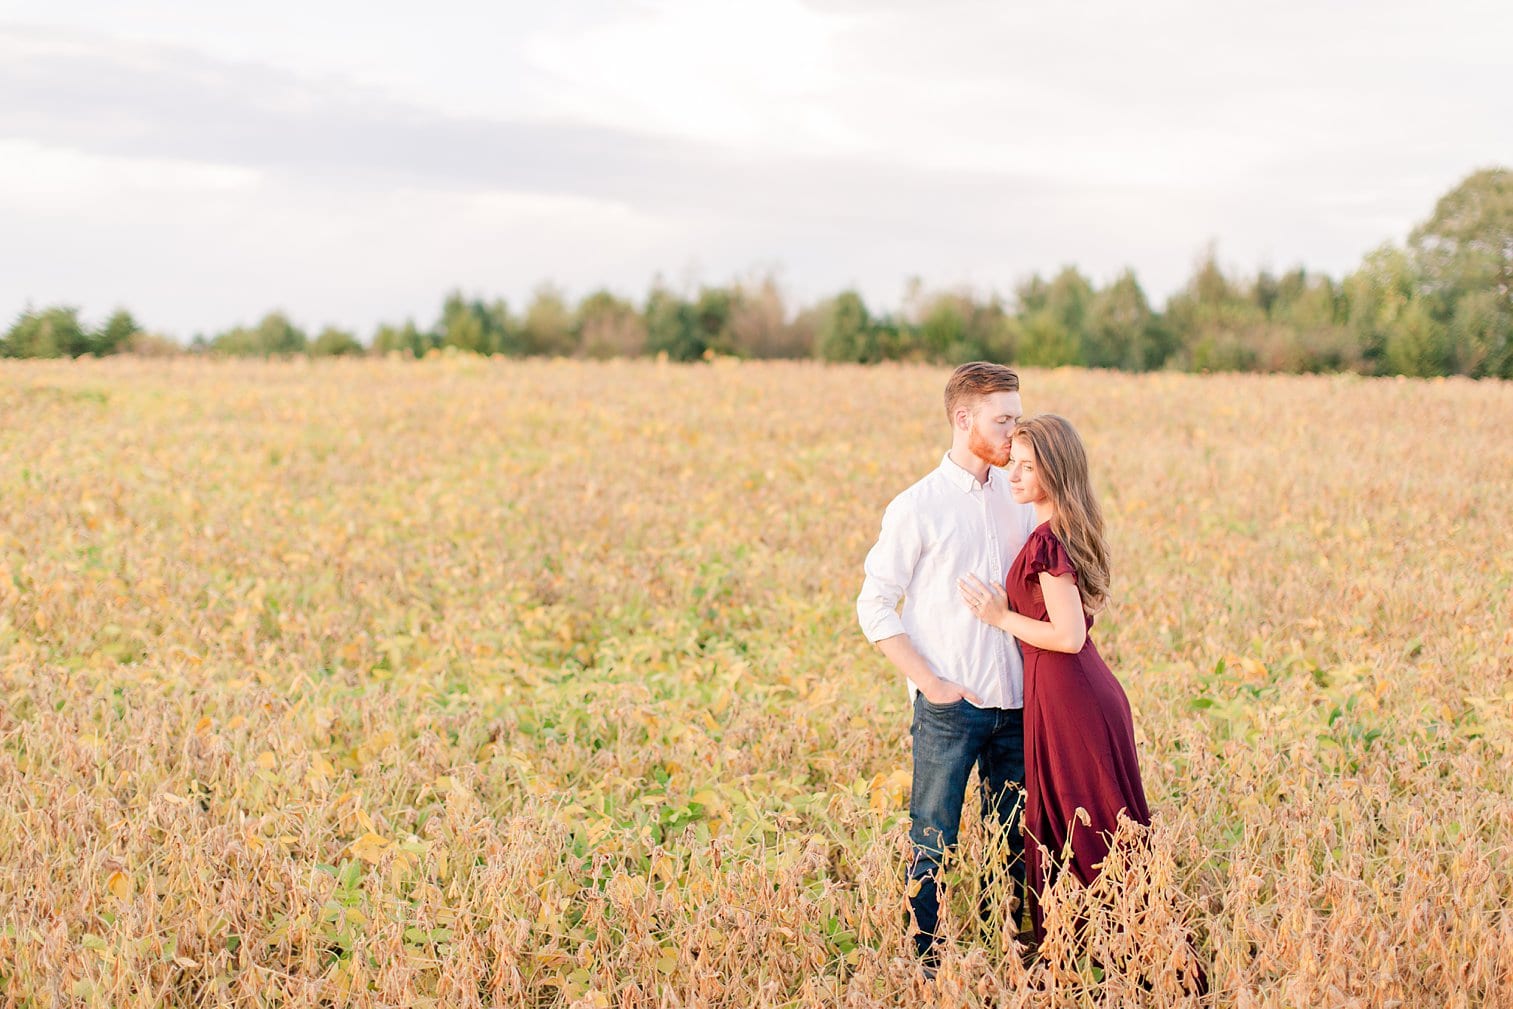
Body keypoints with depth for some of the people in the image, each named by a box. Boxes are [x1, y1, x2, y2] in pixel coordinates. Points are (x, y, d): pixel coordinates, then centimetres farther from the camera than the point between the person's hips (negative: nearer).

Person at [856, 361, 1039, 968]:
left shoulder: (1018, 497, 9)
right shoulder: (918, 507, -6)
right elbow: (873, 606, -4)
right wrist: (928, 682, -11)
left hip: (1016, 703, 5)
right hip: (949, 707, -5)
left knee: (1013, 843, 10)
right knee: (933, 845, 1)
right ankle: (925, 965, 11)